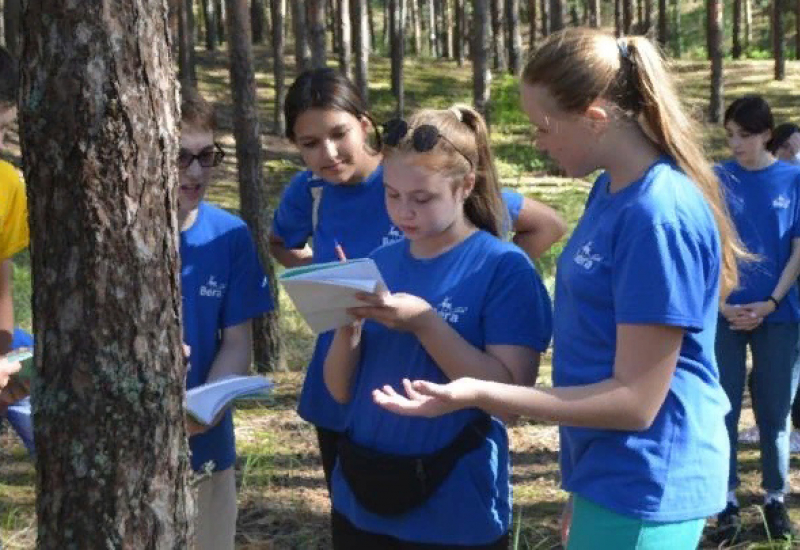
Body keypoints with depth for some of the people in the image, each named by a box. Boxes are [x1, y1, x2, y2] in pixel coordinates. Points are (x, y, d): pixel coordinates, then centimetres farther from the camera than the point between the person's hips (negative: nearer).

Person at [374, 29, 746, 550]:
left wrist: (478, 395, -24)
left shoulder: (659, 215, -23)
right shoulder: (610, 191, 5)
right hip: (609, 471, 9)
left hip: (644, 483, -9)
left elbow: (635, 400, -22)